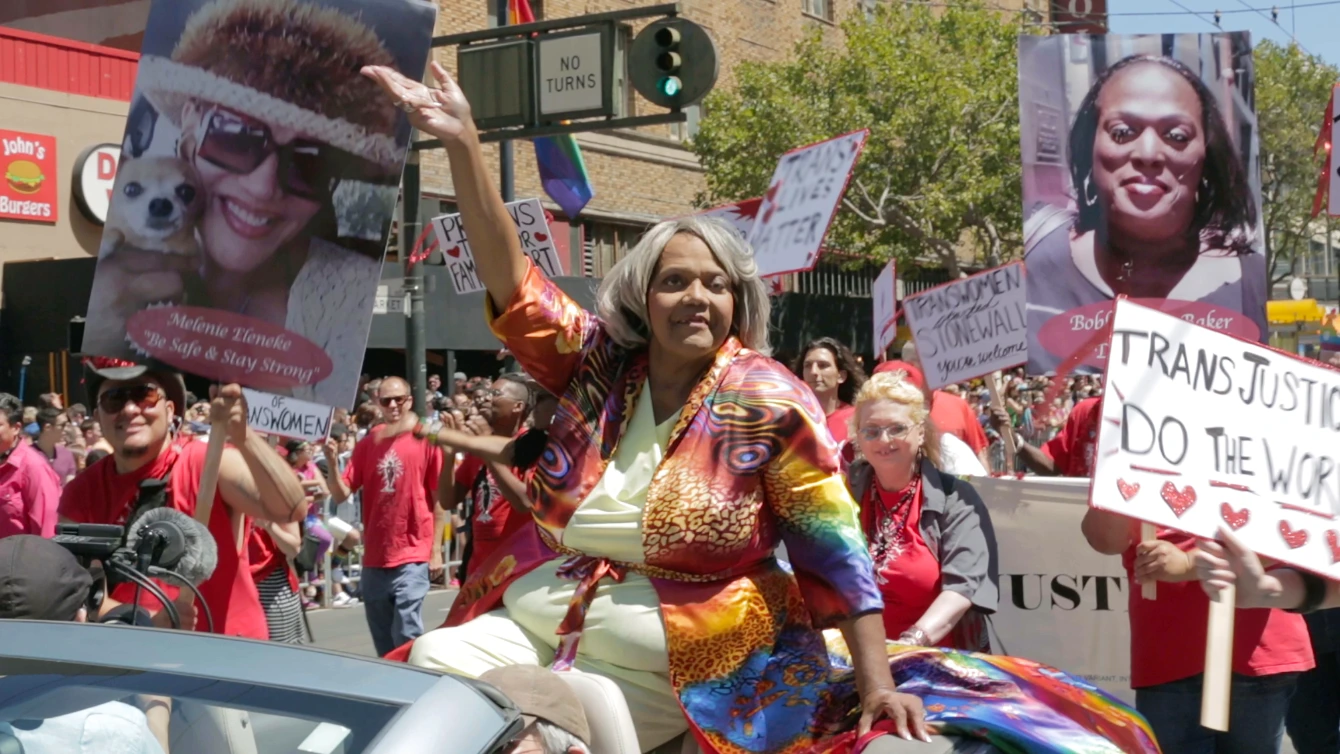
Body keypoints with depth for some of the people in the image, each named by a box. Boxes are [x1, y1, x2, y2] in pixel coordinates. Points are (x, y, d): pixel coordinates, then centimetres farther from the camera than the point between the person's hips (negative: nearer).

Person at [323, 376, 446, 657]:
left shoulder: (427, 440, -5)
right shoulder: (367, 444, 6)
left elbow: (439, 498, -3)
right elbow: (340, 495, 1)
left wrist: (436, 550, -5)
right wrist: (332, 463, -17)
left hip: (413, 555, -4)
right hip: (374, 556, 5)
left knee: (407, 638, -8)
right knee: (382, 641, 13)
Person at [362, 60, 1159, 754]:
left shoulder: (767, 400, -7)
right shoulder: (597, 364, 3)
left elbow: (836, 550, -8)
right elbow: (513, 281, -3)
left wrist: (876, 683, -14)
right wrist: (462, 143, -13)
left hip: (664, 669, -4)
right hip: (527, 624, 4)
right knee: (430, 667, -15)